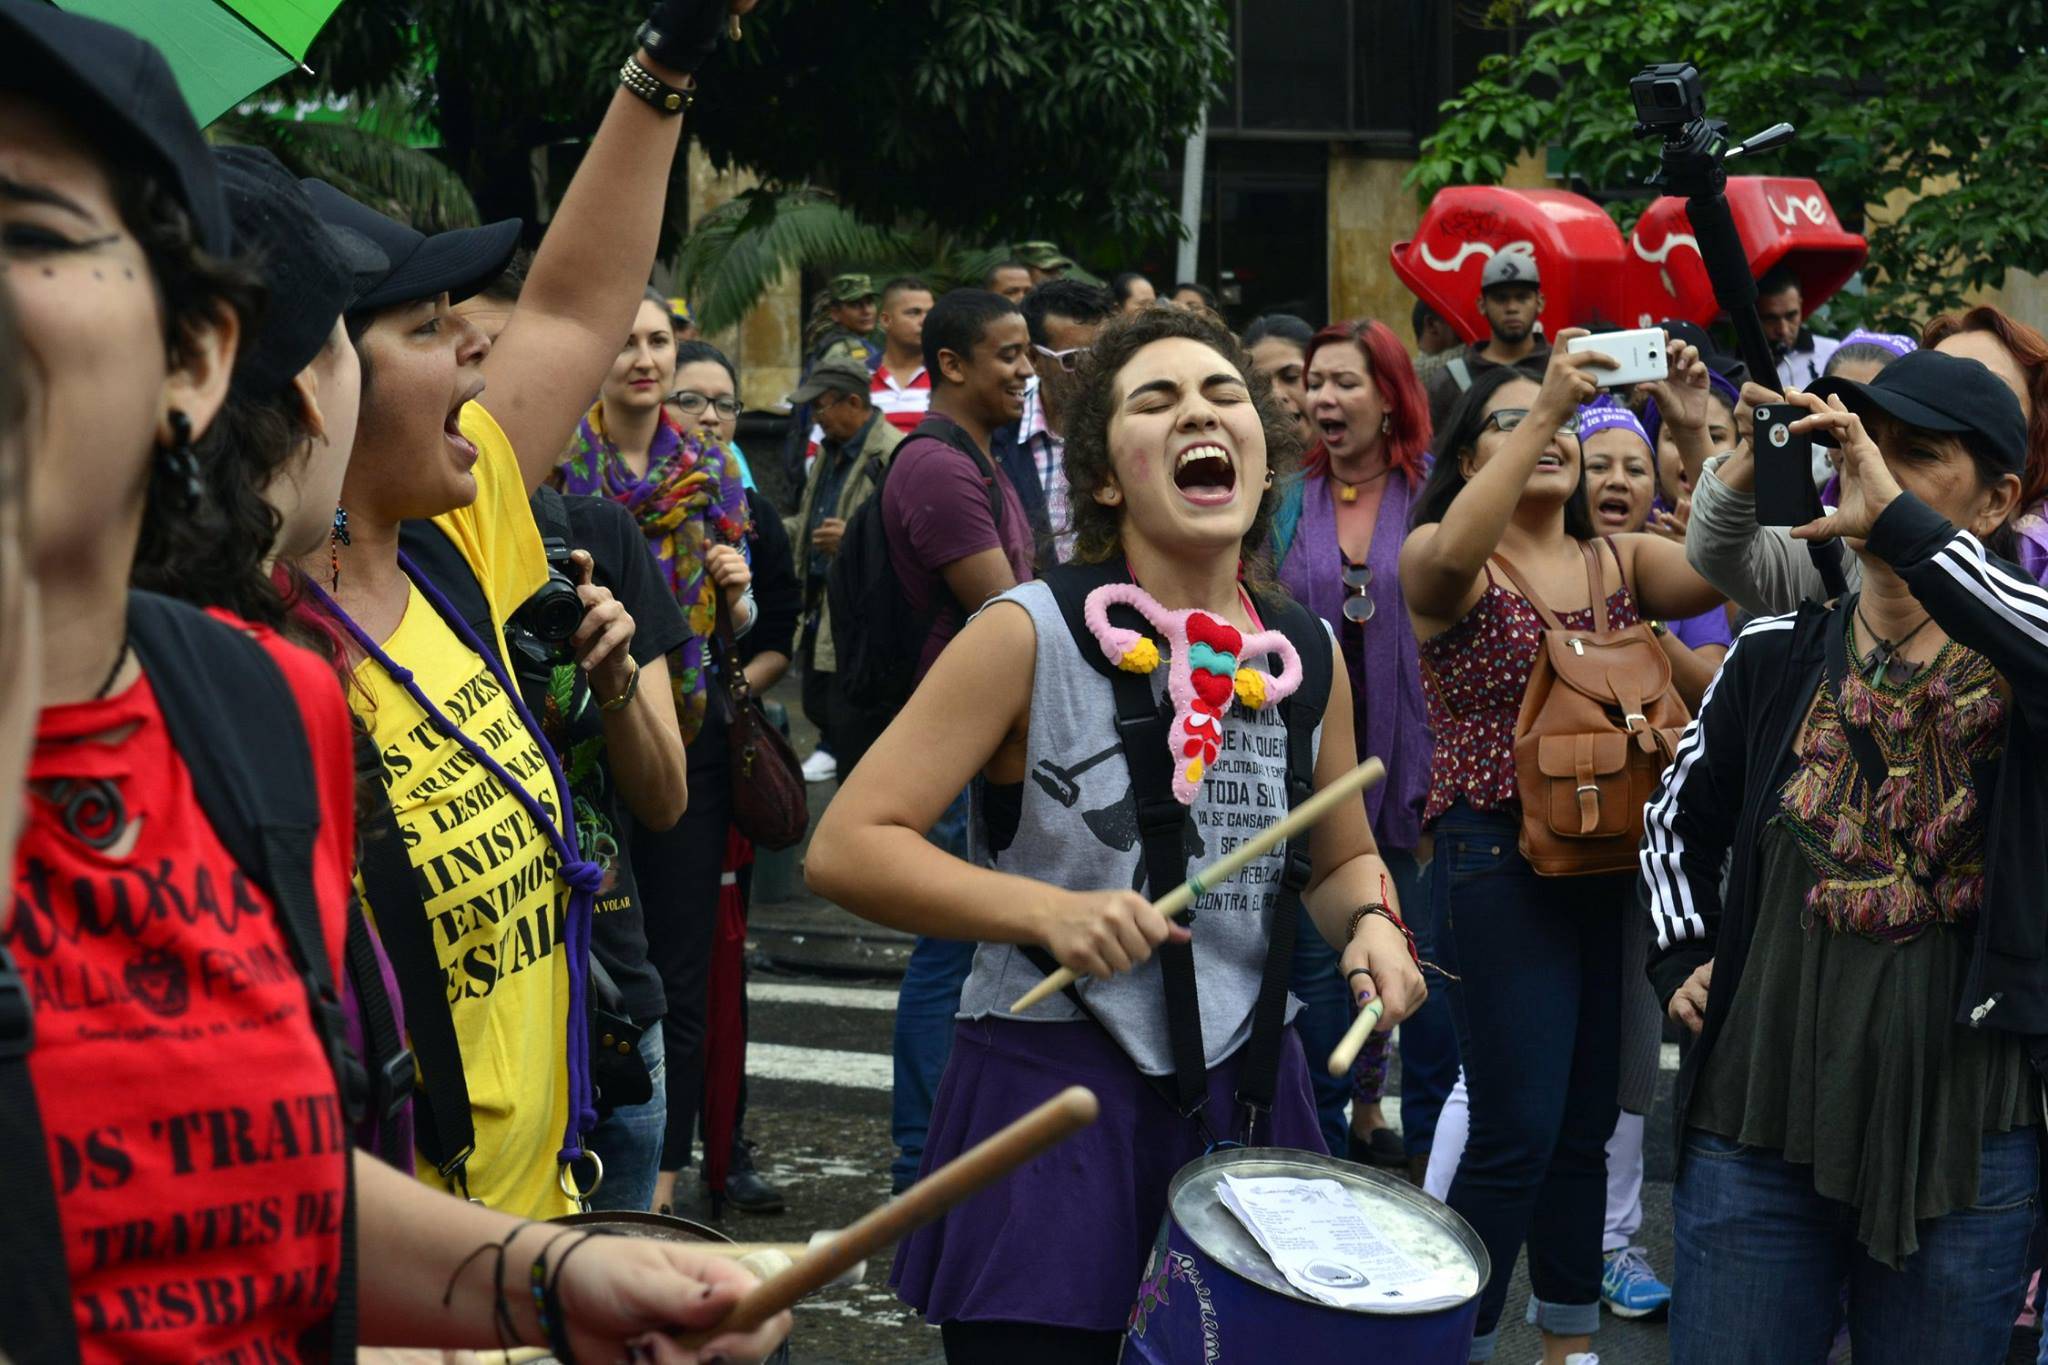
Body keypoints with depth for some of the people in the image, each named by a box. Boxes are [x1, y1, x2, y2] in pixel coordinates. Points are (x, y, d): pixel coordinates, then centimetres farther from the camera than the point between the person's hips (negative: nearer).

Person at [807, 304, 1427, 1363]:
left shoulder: (1309, 652, 5)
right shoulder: (1030, 634, -10)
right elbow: (845, 848, -13)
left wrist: (1370, 924, -1)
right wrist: (1046, 911, -24)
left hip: (1243, 1090, 5)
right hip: (1052, 1089, -5)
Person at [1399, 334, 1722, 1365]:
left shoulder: (1624, 561, 10)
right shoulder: (1443, 562, -3)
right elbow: (1451, 553, -28)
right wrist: (1546, 407, -31)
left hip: (1613, 864, 5)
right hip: (1499, 864, -5)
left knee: (1586, 1126, 13)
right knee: (1519, 1133, -9)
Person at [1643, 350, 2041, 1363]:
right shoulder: (1778, 656, 6)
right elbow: (1681, 818, 20)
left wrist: (1900, 521, -31)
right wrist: (1685, 960, 6)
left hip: (1964, 1143, -2)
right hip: (1757, 1131, 2)